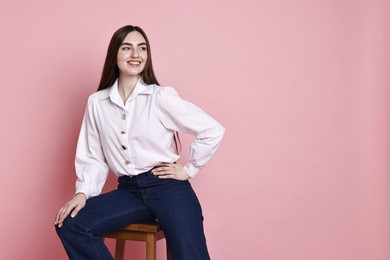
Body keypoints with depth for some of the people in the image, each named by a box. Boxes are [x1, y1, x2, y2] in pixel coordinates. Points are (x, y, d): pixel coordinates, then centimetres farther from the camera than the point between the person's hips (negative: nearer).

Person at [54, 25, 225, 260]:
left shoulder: (162, 97, -5)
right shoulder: (96, 103, 6)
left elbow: (213, 131, -6)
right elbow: (93, 157, 10)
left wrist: (189, 170, -2)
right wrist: (83, 192, -3)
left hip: (168, 188, -3)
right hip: (129, 191, 4)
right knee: (70, 224, -15)